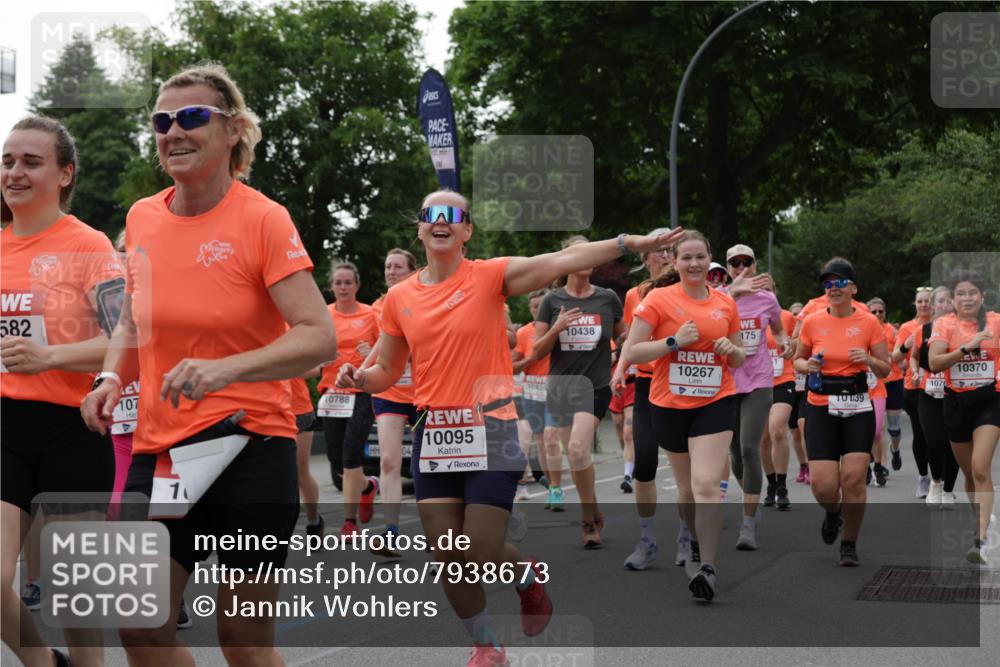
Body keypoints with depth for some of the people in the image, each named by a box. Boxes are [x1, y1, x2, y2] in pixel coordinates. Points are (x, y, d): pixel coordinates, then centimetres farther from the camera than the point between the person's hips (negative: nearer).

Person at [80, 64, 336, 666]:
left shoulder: (263, 219, -11)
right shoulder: (142, 219, 6)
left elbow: (320, 338, -17)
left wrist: (227, 368, -30)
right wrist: (113, 378, 0)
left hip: (249, 445, -5)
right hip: (159, 447, 5)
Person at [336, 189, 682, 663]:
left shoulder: (490, 275, -5)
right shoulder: (399, 298, 6)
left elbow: (561, 261, -18)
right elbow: (386, 372, 15)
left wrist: (627, 243, -29)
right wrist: (357, 378, -7)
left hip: (490, 433, -4)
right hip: (434, 436, 4)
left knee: (481, 552, -7)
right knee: (446, 555, 4)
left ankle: (530, 579, 29)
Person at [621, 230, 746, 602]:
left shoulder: (726, 304, 6)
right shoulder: (659, 299, -3)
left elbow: (739, 359, 18)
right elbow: (630, 354, -8)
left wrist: (731, 350, -5)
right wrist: (674, 341, -17)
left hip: (716, 403, 0)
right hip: (670, 405, 0)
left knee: (706, 485, -17)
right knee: (686, 489, 12)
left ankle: (709, 568, -18)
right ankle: (693, 553, 32)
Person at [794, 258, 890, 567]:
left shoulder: (868, 323, -1)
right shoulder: (812, 322, 1)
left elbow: (885, 370, 5)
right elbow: (798, 360, 15)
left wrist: (869, 359, -16)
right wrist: (807, 365, -8)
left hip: (857, 407, -1)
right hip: (821, 408, 1)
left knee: (853, 478, -10)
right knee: (823, 485, -9)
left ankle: (849, 544, 12)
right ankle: (832, 512, 29)